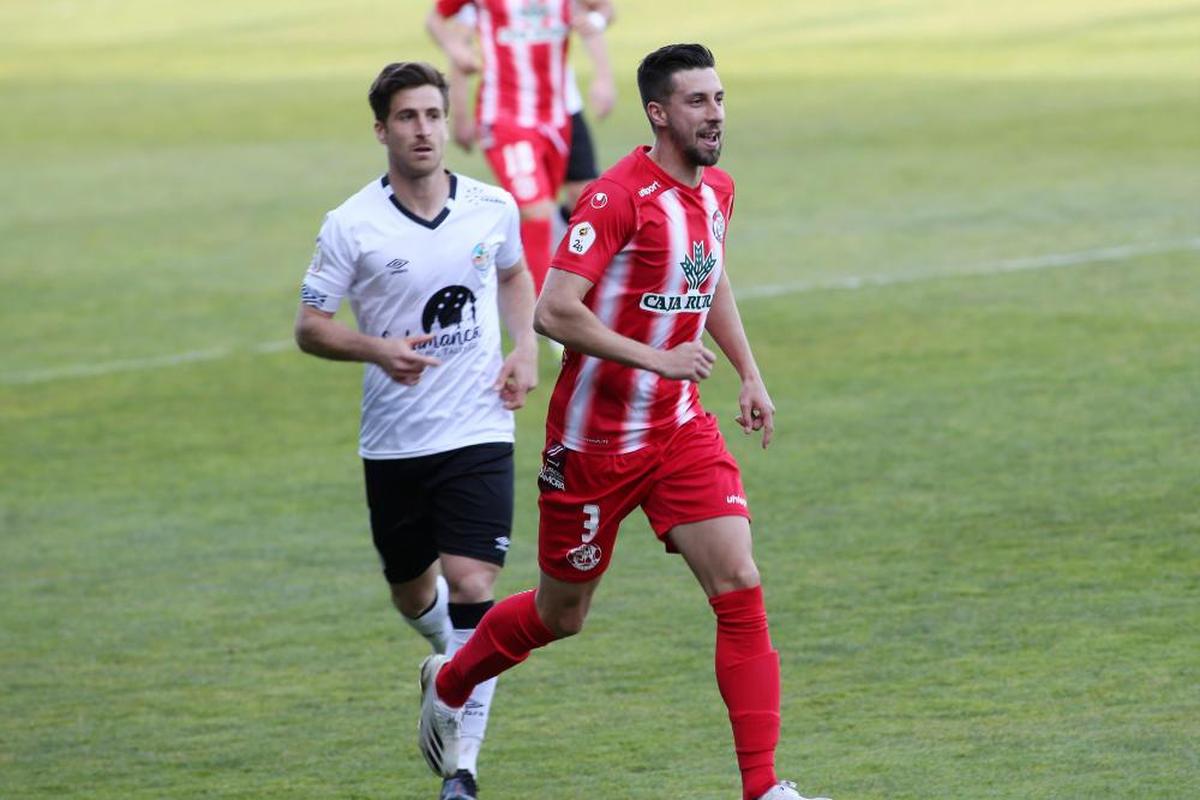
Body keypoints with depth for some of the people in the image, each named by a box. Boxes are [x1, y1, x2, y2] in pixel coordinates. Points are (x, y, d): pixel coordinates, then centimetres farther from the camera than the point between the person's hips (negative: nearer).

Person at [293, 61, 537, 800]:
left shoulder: (494, 208, -1)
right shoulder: (352, 226, -9)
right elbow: (309, 327, -3)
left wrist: (526, 350, 5)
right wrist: (378, 350, -22)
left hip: (479, 433, 0)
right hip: (393, 441, 0)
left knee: (473, 588, -14)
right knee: (413, 592, 15)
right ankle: (449, 661, 52)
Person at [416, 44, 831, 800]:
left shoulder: (717, 190, 5)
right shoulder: (619, 196, -20)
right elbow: (554, 312, -26)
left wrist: (750, 374, 16)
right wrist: (658, 360, -27)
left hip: (682, 429, 6)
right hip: (596, 436, -6)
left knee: (740, 589, -10)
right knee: (561, 615, 10)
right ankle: (447, 685, 41)